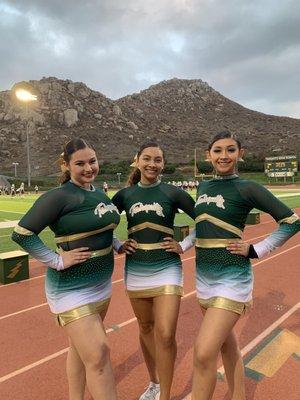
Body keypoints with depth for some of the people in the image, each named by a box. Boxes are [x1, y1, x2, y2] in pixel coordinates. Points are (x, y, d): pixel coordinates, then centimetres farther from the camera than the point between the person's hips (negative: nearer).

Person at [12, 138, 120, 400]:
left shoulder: (99, 193, 6)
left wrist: (117, 245, 8)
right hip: (72, 288, -7)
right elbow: (21, 234, -19)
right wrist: (57, 261, -19)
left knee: (81, 346, 22)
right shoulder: (59, 196, -17)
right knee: (98, 356, -7)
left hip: (102, 283, 8)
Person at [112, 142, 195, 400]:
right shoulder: (125, 195, 2)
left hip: (167, 269, -2)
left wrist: (185, 245, -4)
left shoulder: (173, 193, -5)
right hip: (135, 270, 3)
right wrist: (118, 246, 2)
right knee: (146, 328, 17)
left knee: (165, 335, -7)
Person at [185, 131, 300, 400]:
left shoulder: (247, 188, -10)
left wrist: (255, 250, -10)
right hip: (203, 276, 7)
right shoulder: (203, 187, 8)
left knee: (204, 354, -8)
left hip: (232, 278, -6)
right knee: (226, 345, 19)